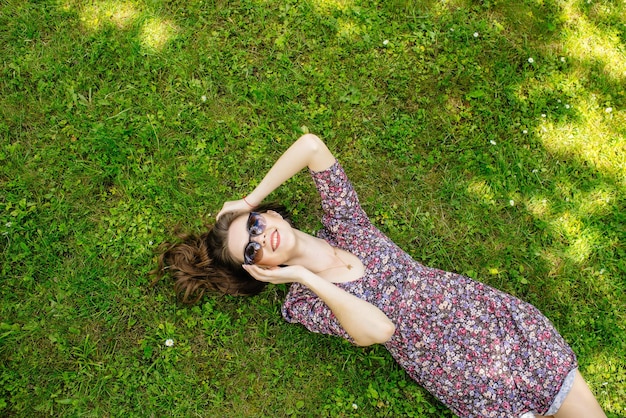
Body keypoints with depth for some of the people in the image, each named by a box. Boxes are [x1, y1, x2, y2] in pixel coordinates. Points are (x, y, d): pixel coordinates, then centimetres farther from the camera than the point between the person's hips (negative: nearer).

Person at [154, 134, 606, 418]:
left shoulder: (343, 221, -1)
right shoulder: (303, 303, -8)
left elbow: (310, 145, -10)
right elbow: (379, 329, -24)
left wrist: (249, 202, -1)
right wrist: (305, 276, -20)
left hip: (498, 316, 3)